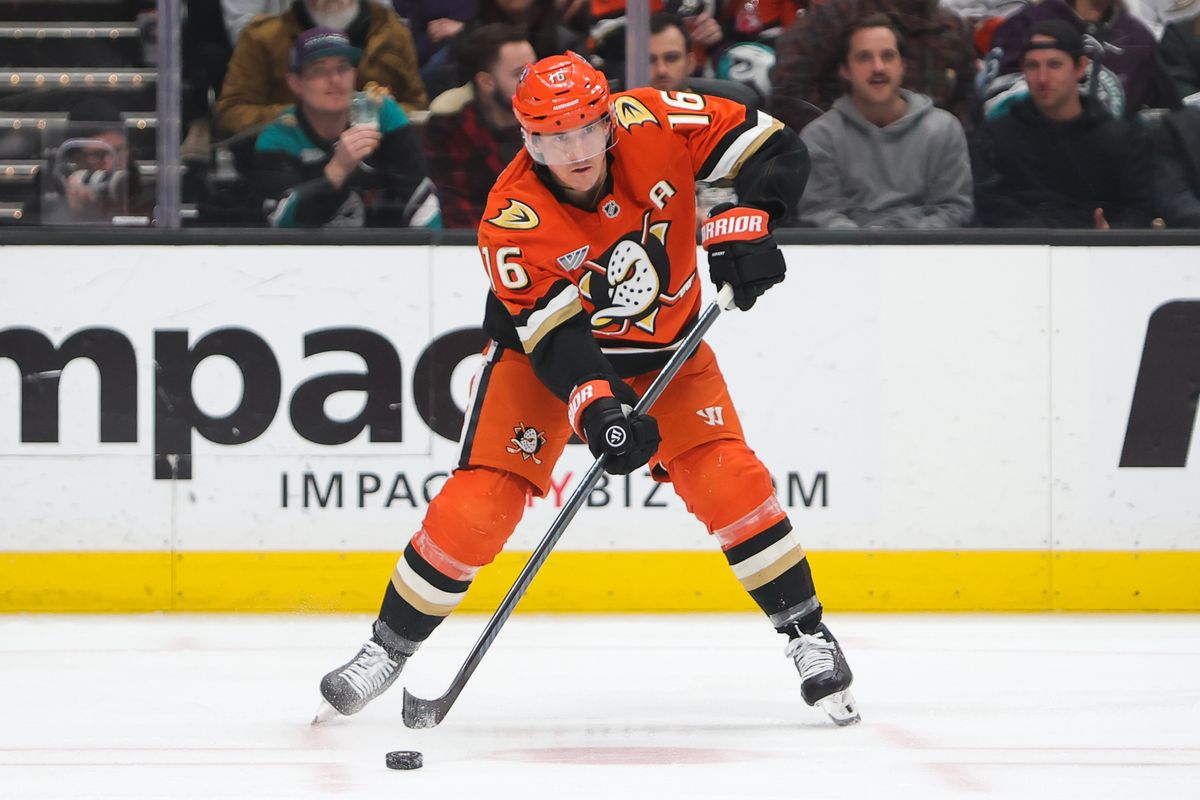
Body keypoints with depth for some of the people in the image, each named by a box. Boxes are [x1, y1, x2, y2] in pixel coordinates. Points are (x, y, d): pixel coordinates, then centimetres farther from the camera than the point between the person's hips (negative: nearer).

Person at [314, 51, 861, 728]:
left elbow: (775, 149, -17)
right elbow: (554, 336, -30)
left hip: (663, 347, 2)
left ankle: (808, 633, 1)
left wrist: (747, 222, -33)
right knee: (481, 500, -13)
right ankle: (389, 647, 3)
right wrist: (597, 409, -46)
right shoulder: (511, 220, -29)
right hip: (543, 344, -2)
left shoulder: (653, 124, -24)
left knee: (727, 479, -14)